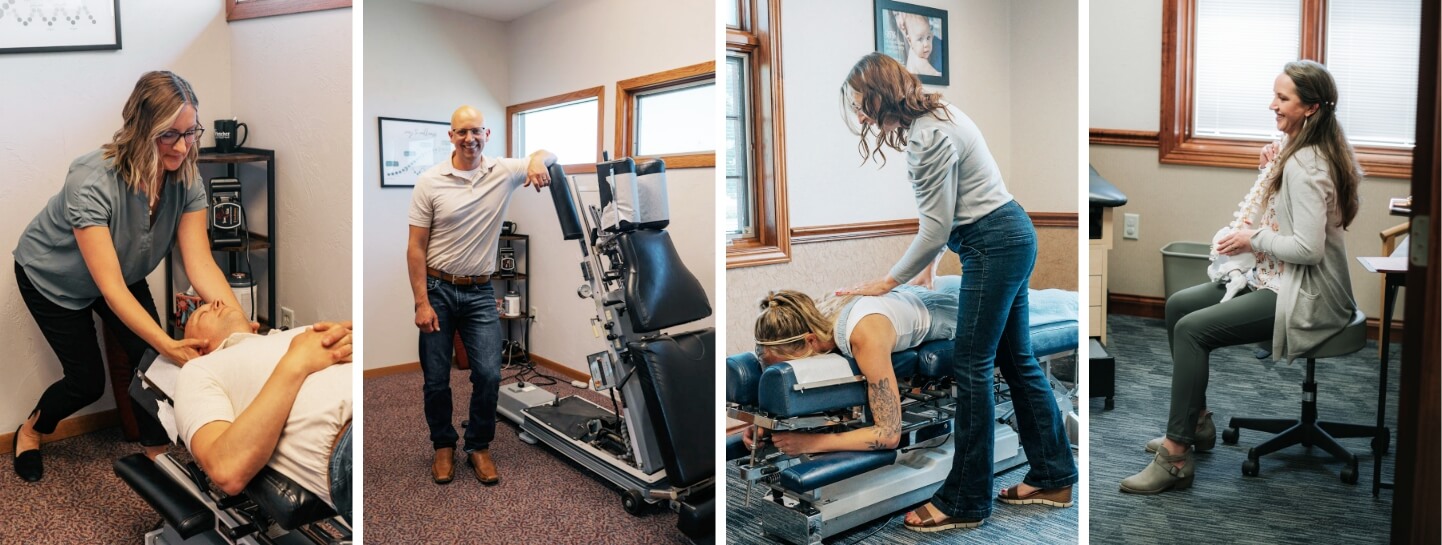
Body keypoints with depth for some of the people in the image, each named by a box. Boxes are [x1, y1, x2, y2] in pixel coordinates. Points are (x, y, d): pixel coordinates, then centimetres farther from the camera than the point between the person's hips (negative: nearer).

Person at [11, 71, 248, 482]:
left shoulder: (185, 180, -25)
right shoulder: (91, 183, -39)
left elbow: (201, 264, -30)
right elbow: (110, 286, -42)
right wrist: (168, 344, -53)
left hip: (125, 272, 4)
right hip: (52, 277, -4)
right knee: (88, 380, 1)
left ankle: (156, 454, 12)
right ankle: (30, 431, 34)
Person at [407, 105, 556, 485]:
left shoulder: (503, 173, -1)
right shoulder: (430, 182, -7)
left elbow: (549, 155, 11)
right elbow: (416, 247, -6)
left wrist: (538, 161, -15)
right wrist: (422, 303, -11)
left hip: (480, 292, 1)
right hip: (437, 289, -1)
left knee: (489, 375, -3)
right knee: (436, 379, 6)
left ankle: (479, 447, 18)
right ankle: (443, 446, 28)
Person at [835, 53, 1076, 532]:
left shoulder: (927, 136, -20)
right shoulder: (933, 115, 11)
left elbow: (936, 228, -19)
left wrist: (888, 281, -9)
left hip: (995, 245, -10)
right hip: (1010, 236, 10)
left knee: (972, 367, -6)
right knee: (1015, 359, 14)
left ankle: (965, 502, 4)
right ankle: (1053, 478, 25)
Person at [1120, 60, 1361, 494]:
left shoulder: (1305, 165, -21)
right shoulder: (1304, 152, 9)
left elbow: (1308, 248, -27)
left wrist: (1255, 238, -12)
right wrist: (1272, 171, 7)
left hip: (1304, 296, -11)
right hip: (1281, 278, 11)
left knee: (1191, 329, -22)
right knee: (1177, 304, 6)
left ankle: (1176, 458, -16)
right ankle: (1196, 420, 13)